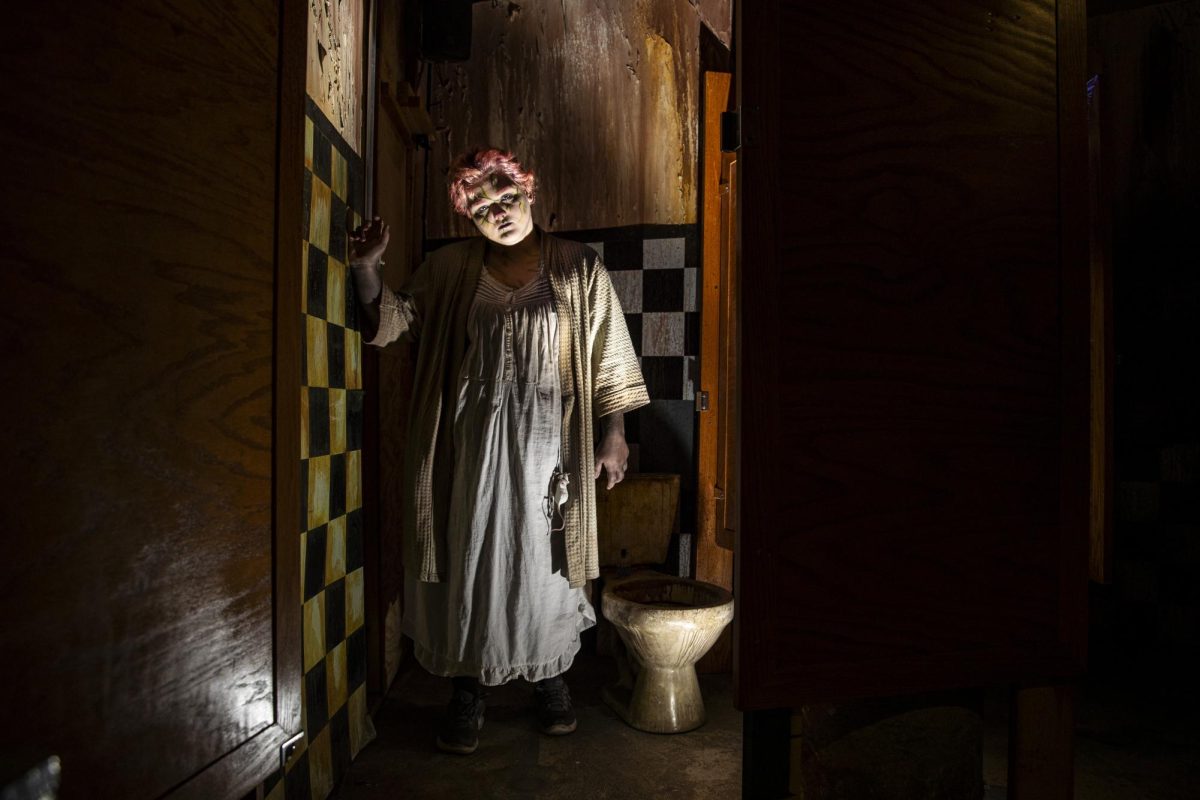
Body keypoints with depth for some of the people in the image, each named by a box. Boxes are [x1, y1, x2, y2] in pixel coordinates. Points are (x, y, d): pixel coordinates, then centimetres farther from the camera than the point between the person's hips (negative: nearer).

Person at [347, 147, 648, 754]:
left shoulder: (579, 268, 2)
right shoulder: (450, 269, 7)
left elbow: (609, 357, 1)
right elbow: (393, 319, 5)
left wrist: (613, 436, -2)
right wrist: (367, 269, -12)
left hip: (546, 441, -1)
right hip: (474, 441, 1)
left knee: (543, 560, 8)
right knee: (472, 558, 6)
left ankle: (550, 678, 30)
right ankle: (468, 688, 25)